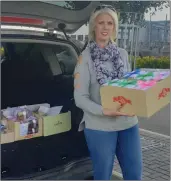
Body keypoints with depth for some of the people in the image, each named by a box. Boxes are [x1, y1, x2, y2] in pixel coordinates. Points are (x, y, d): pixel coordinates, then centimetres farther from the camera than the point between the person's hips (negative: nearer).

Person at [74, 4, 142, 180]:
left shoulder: (122, 54, 7)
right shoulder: (86, 57, -6)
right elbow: (80, 98, -11)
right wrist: (104, 111, -26)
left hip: (128, 123, 4)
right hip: (99, 127, -4)